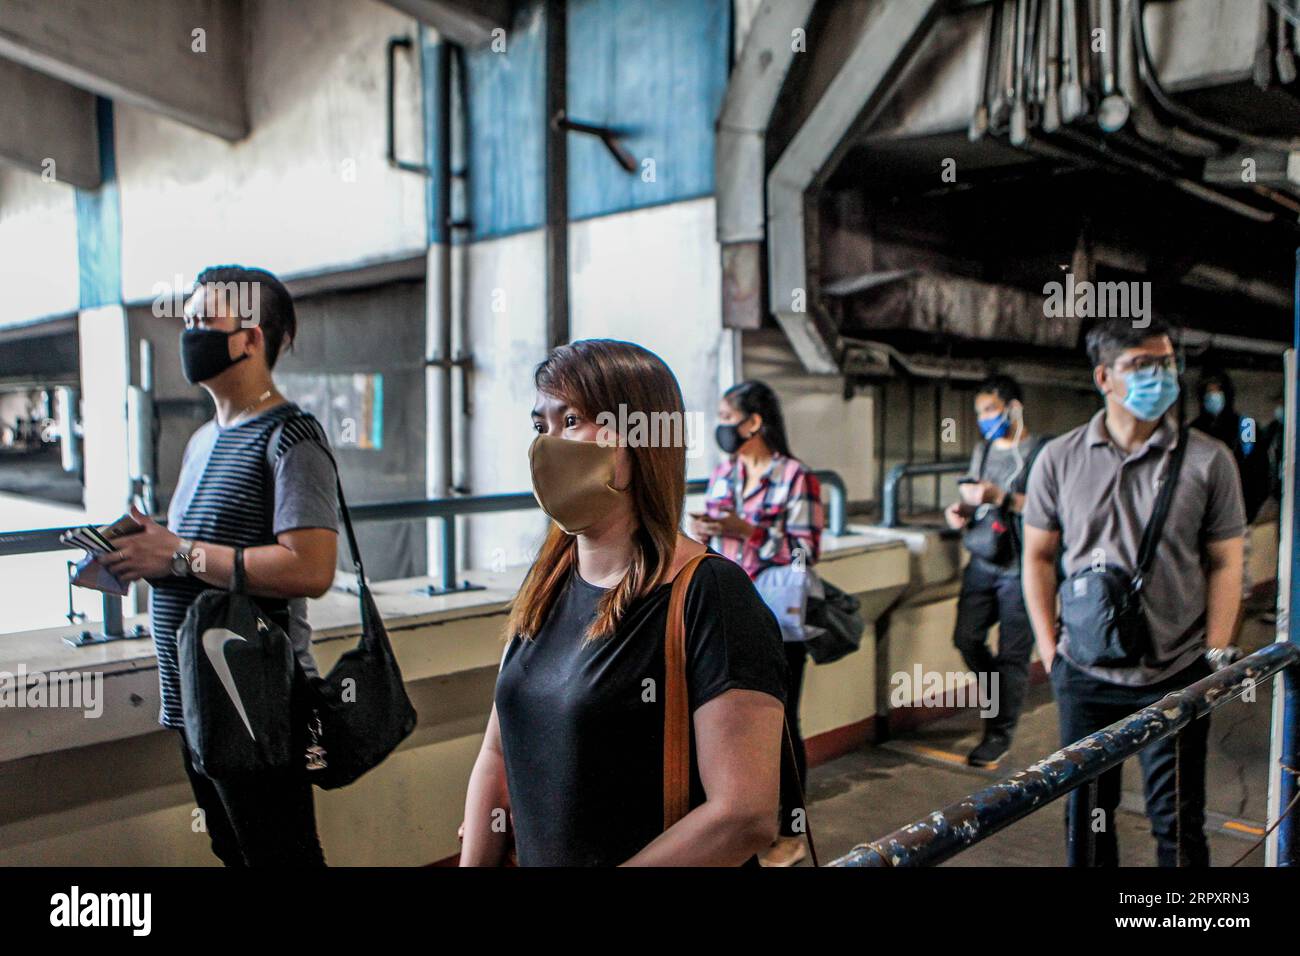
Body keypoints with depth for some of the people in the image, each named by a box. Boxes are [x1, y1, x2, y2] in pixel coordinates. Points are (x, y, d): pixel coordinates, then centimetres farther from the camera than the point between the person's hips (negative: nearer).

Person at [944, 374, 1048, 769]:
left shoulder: (1039, 452, -7)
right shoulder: (982, 450, 15)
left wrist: (1001, 497, -24)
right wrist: (958, 509, 2)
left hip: (1019, 569, -6)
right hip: (982, 562, 7)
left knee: (1013, 653, 0)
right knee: (967, 638, 6)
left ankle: (1000, 734, 10)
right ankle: (1004, 699, 30)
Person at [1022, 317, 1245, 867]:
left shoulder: (1208, 460, -3)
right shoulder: (1059, 459, 0)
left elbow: (1225, 565, 1)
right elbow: (1038, 557, 6)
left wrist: (1215, 657, -5)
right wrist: (1049, 649, 2)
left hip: (1177, 677, -1)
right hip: (1084, 675, 2)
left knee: (1178, 824, 8)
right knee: (1085, 814, 15)